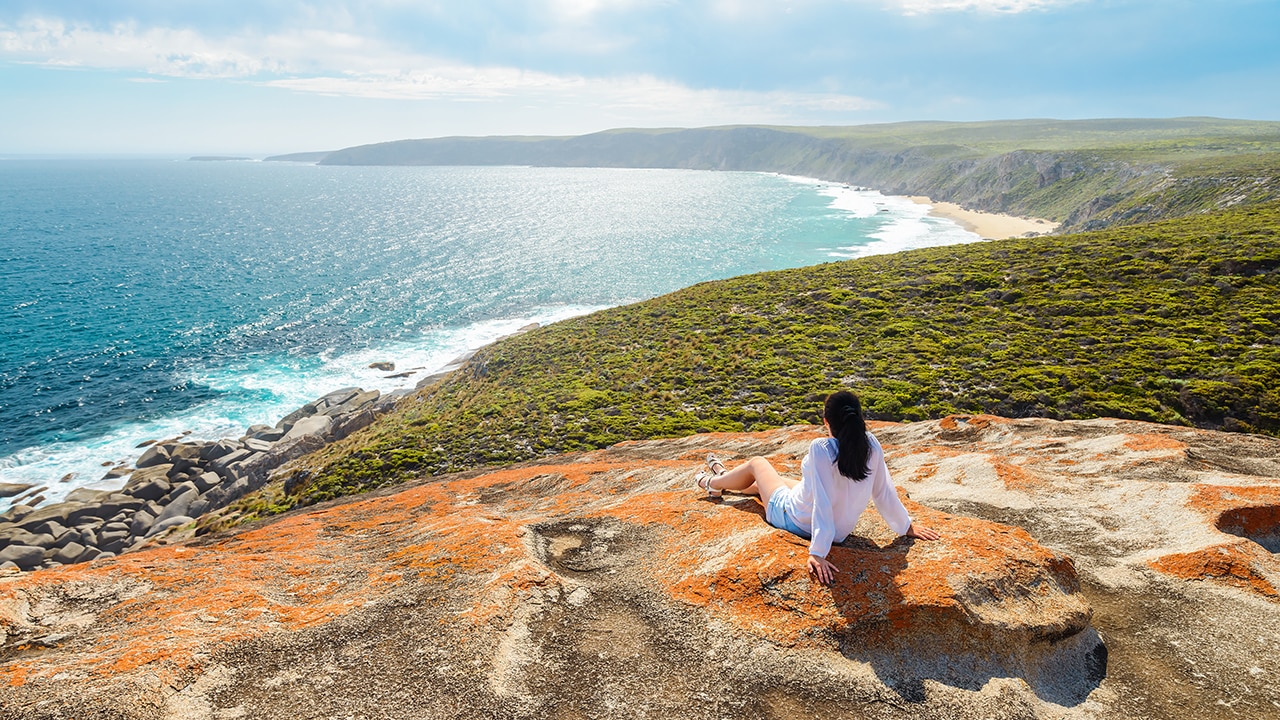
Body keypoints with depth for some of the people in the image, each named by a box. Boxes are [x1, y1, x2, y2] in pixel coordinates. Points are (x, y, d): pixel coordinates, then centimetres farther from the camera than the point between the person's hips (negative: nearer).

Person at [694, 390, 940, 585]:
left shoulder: (821, 449, -33)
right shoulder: (871, 445, -18)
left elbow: (822, 503, -35)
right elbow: (884, 492, -9)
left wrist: (818, 553, -32)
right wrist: (906, 526, 6)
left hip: (793, 520, -6)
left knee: (756, 463, 21)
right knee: (779, 479, 32)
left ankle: (713, 483, 53)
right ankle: (724, 476, 62)